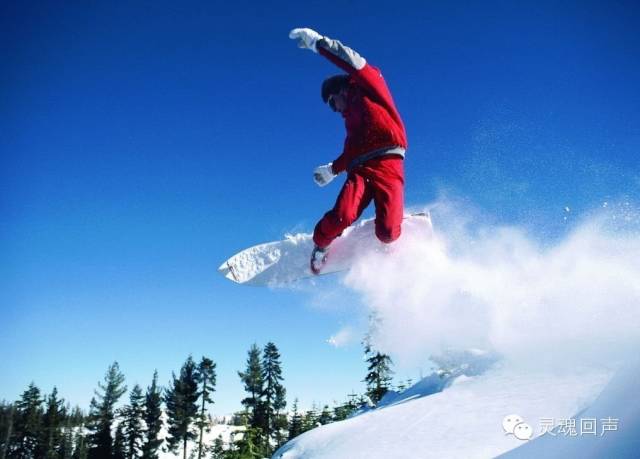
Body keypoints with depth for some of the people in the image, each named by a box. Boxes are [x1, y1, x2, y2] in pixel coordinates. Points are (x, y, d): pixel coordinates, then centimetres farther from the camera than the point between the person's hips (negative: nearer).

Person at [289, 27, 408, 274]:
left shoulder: (371, 86, 13)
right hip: (360, 169, 5)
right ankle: (320, 243, 6)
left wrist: (318, 42, -2)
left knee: (388, 232, -19)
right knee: (342, 217, -22)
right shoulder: (350, 117, 29)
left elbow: (353, 62, -2)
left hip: (388, 164, -5)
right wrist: (333, 169, 25)